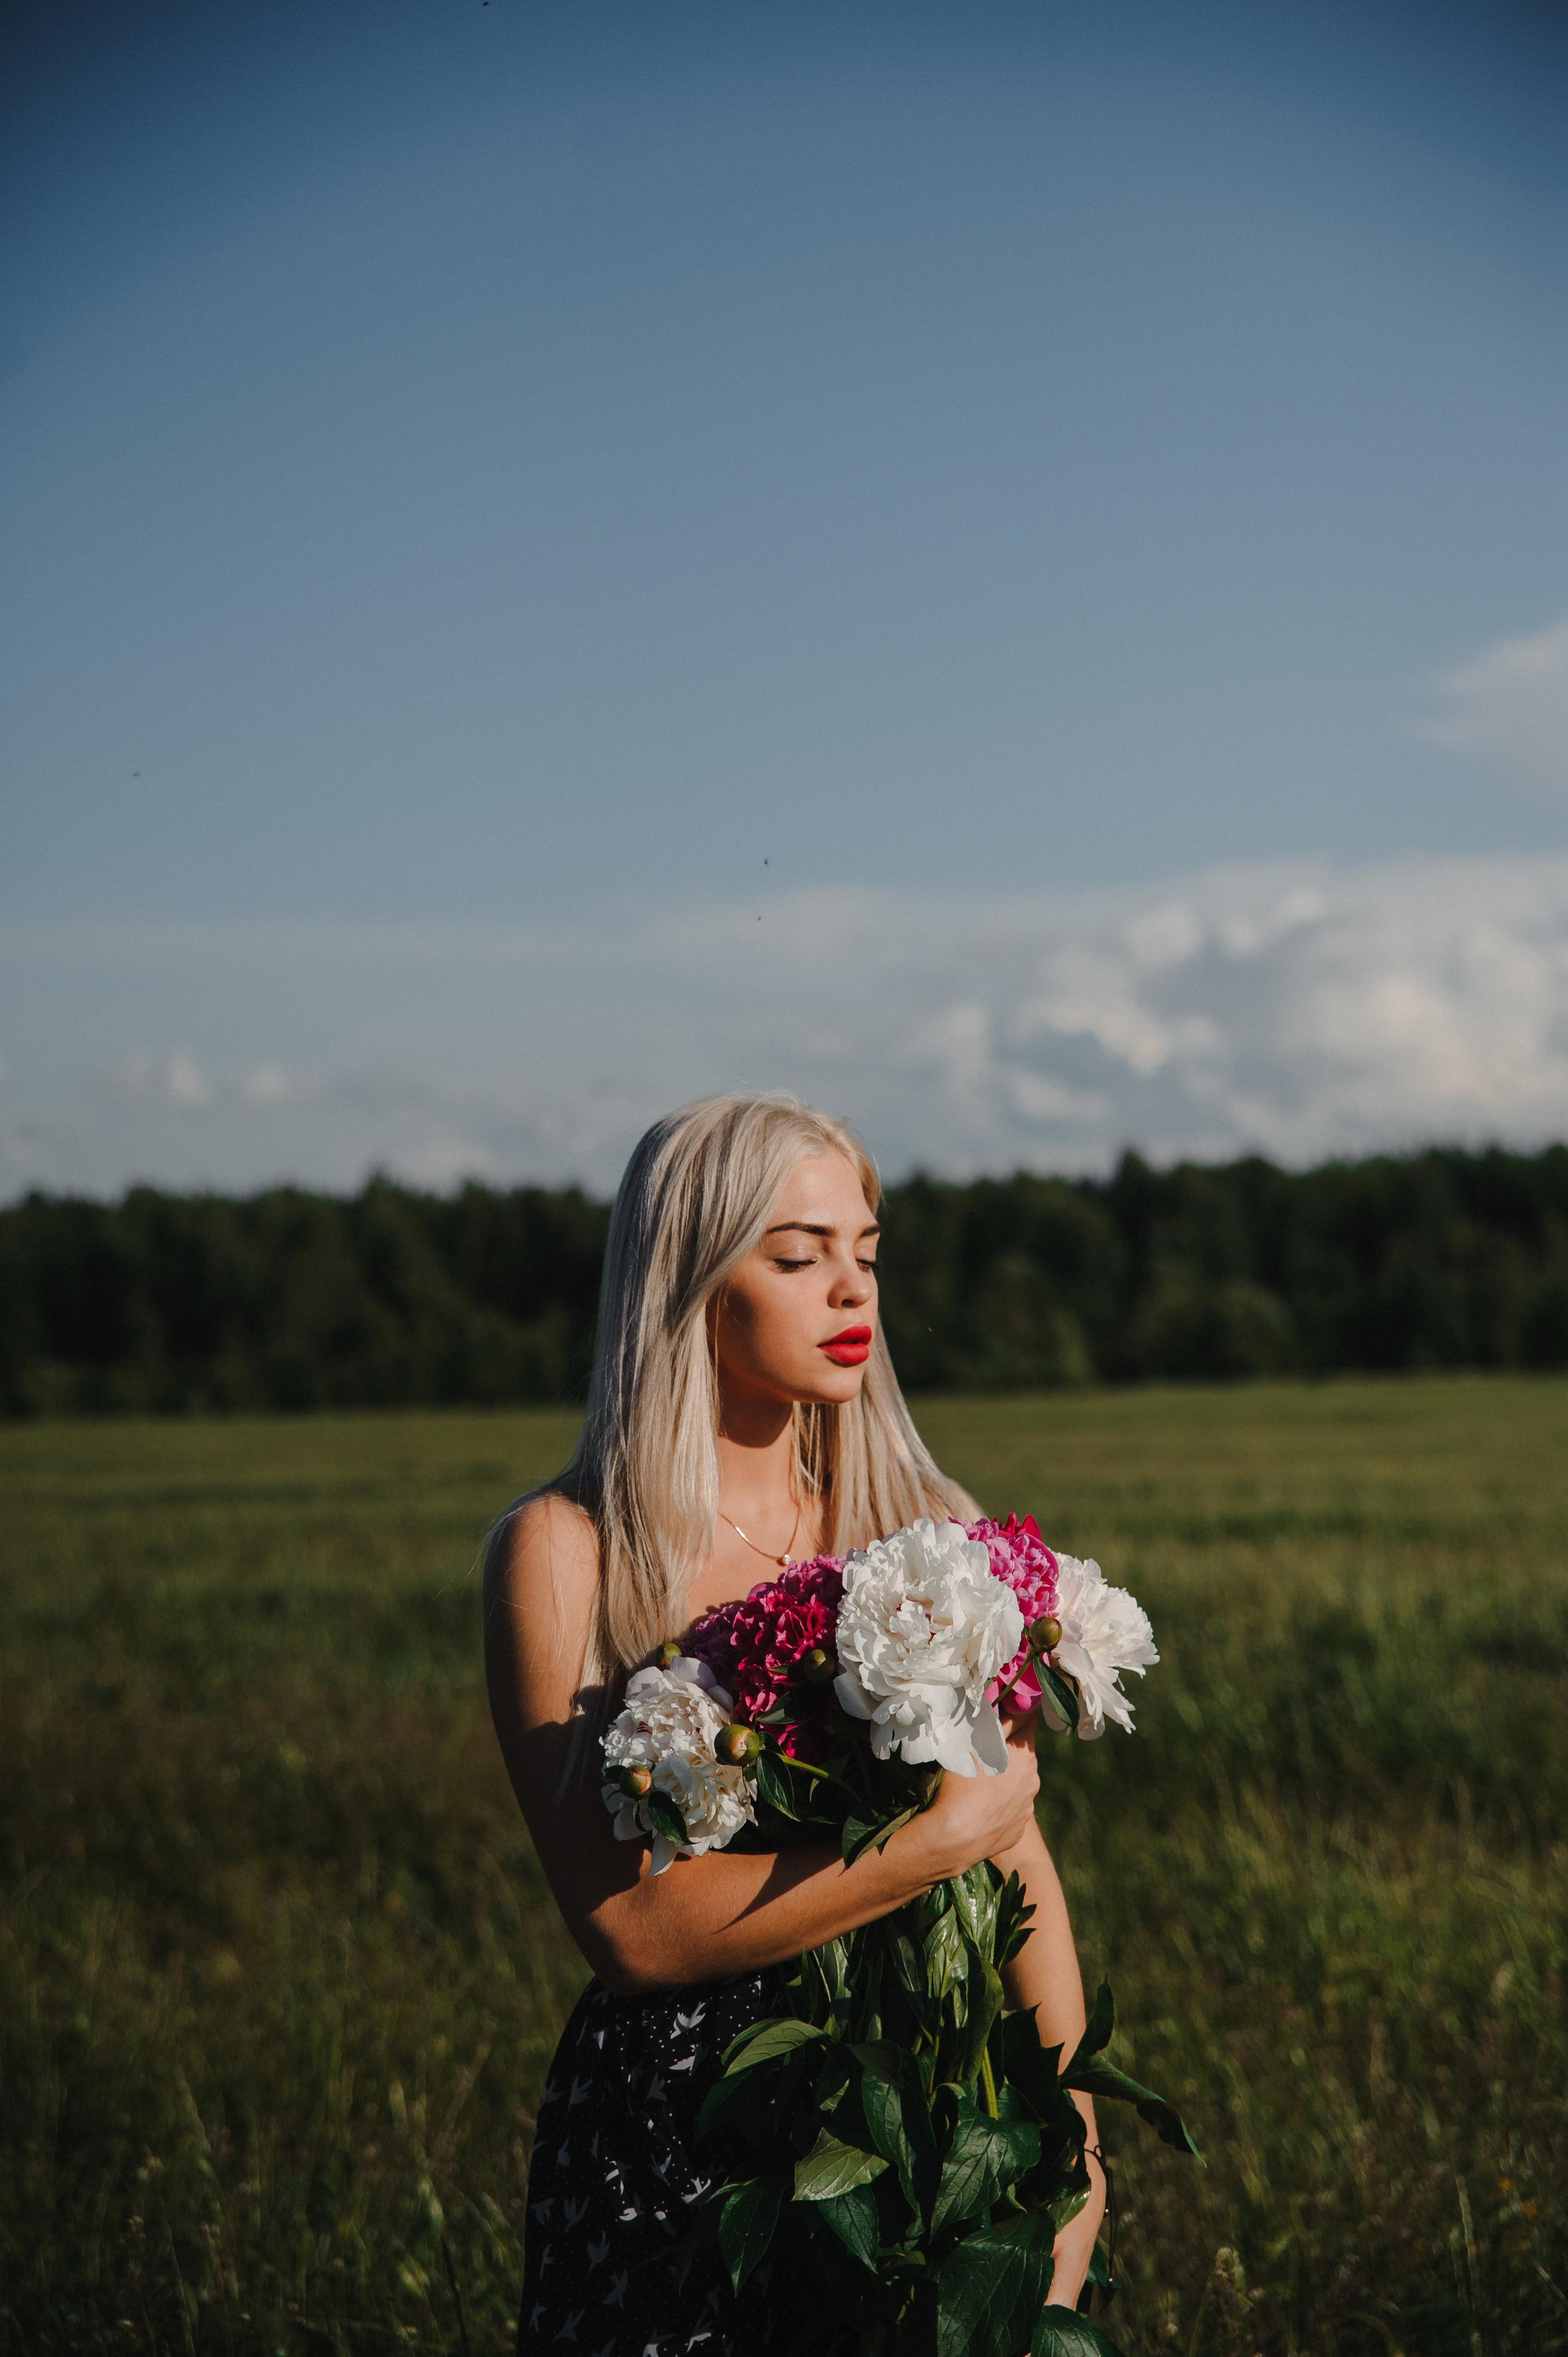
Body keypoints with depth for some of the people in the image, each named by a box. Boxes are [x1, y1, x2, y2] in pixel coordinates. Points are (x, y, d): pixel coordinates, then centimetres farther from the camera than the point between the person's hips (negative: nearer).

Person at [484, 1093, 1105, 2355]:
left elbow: (1024, 1860, 0)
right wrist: (935, 1836, -17)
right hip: (669, 2142, -3)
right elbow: (633, 1924, -17)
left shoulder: (932, 1531, 3)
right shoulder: (564, 1552, -8)